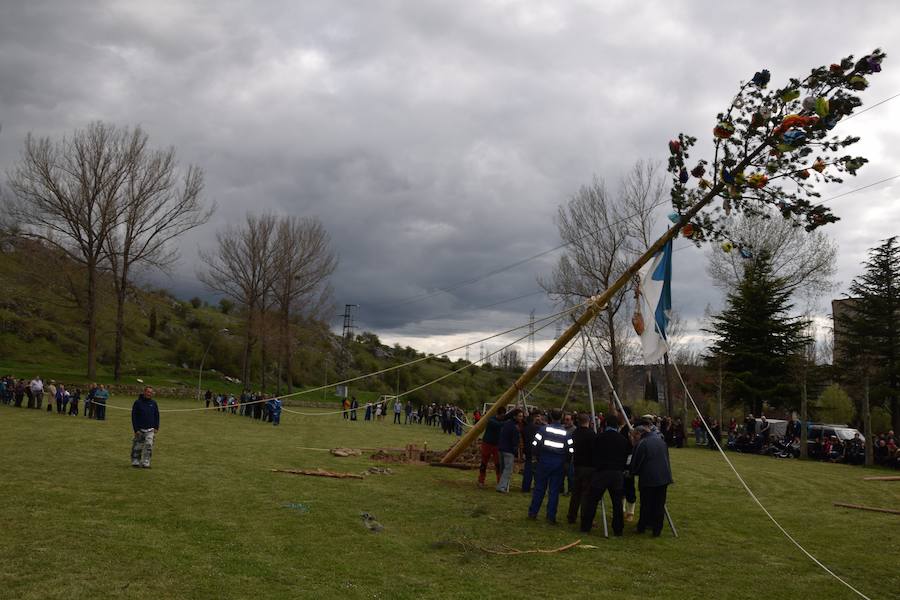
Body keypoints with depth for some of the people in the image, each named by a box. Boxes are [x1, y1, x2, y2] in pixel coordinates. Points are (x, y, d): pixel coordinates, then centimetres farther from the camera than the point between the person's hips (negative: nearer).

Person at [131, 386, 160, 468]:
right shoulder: (138, 402, -4)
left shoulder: (153, 403, 6)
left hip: (150, 430, 2)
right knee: (137, 447, 3)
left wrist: (156, 427, 4)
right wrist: (136, 429, -9)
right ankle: (135, 461, 17)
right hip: (140, 430, -2)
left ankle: (145, 463, -2)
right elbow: (133, 416, -4)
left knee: (149, 446, -7)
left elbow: (156, 415, 13)